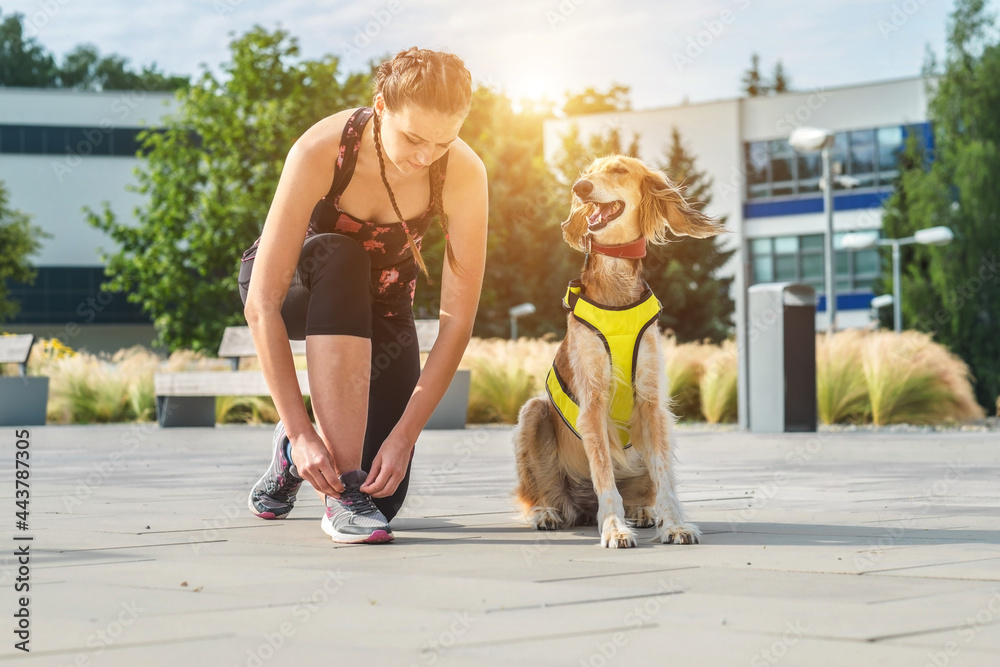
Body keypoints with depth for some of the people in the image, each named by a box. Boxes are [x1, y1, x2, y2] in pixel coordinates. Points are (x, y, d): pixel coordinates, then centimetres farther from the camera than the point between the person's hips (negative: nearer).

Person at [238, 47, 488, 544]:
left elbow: (457, 320, -25)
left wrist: (404, 435, -32)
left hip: (380, 303, 2)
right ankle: (343, 485, -35)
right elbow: (262, 304, -35)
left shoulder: (463, 173, -28)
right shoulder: (321, 150, -34)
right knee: (340, 257, -41)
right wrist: (300, 430, -40)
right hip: (293, 287, -2)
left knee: (384, 495, -13)